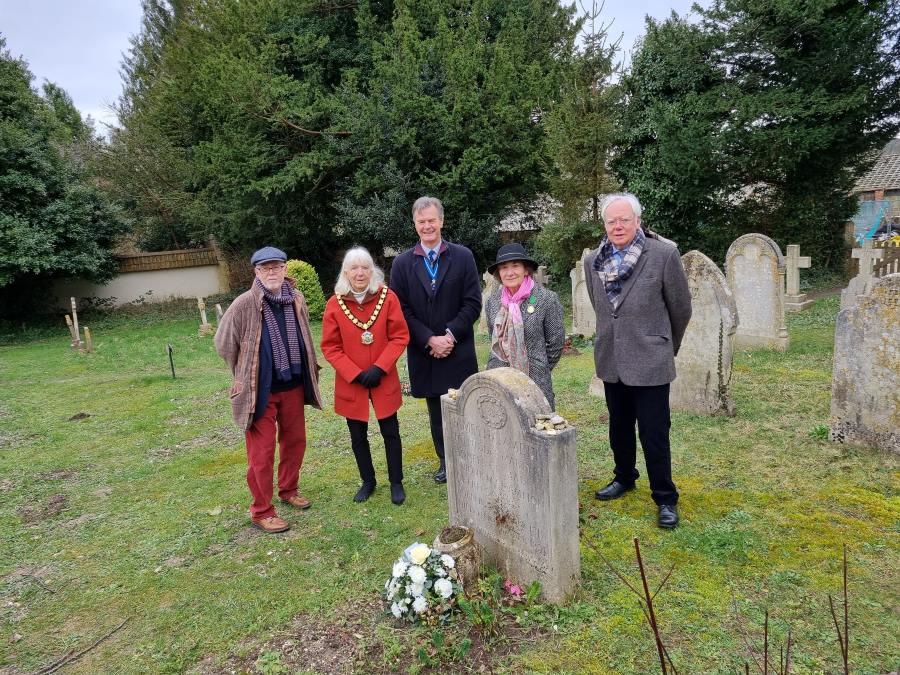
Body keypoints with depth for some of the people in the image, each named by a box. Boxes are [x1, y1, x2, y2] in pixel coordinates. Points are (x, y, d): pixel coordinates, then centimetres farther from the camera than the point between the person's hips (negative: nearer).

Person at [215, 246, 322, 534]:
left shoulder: (297, 299, -1)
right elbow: (224, 343, -4)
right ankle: (261, 511, 18)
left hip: (293, 385, 5)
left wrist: (308, 371, 14)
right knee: (262, 452, 3)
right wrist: (246, 374, 3)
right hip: (260, 389, -5)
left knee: (295, 440, 18)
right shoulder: (244, 304, -15)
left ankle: (288, 489, 40)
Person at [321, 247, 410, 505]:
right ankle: (368, 481, 33)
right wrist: (355, 374, -14)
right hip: (350, 383, 1)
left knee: (391, 432, 8)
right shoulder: (335, 304, -7)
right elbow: (330, 347, -4)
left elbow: (400, 336, -7)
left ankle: (396, 482, 26)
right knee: (358, 436, 13)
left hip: (384, 380, -1)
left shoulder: (387, 297, -8)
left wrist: (379, 368, -16)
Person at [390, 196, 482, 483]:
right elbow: (402, 310, -1)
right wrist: (430, 339, -11)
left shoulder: (463, 256, 1)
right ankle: (446, 461, 28)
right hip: (424, 352, 2)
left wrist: (449, 335, -14)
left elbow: (472, 304, -3)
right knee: (437, 411, 12)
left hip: (458, 350, -1)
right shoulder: (402, 263, 3)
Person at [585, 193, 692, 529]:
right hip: (611, 362, 5)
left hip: (650, 363, -5)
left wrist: (667, 347, 10)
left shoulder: (664, 255, -11)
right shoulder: (593, 261, 2)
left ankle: (665, 498, 18)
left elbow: (681, 309, -1)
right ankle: (624, 477, 40)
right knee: (619, 428, 19)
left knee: (654, 434, 1)